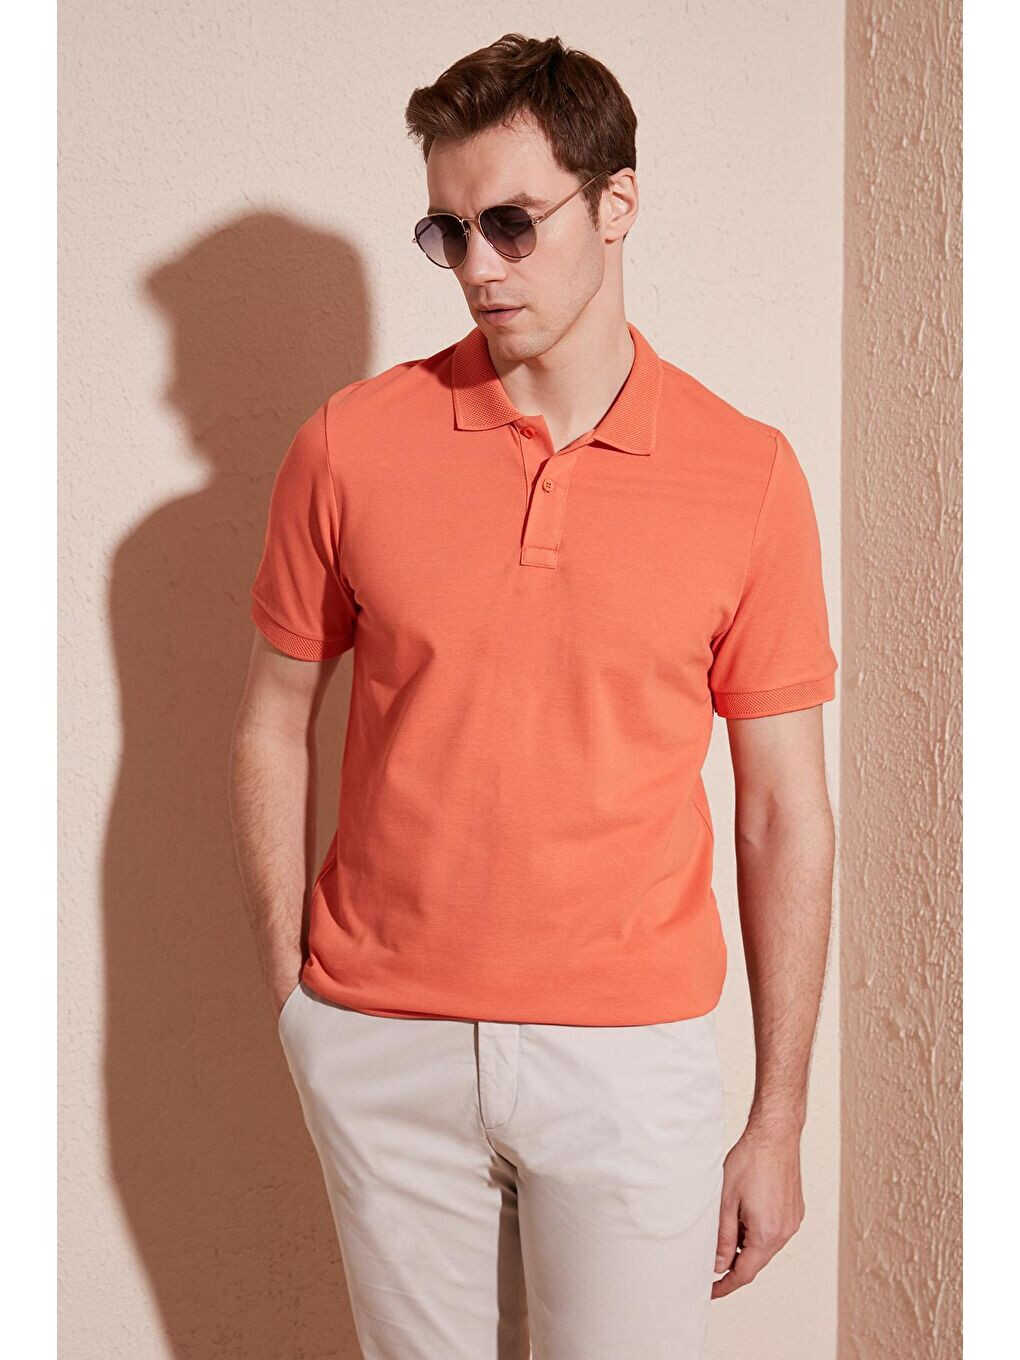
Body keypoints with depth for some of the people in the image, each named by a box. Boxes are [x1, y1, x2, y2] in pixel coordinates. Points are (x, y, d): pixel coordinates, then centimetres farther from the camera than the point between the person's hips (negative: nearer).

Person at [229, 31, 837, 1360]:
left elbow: (785, 814, -1)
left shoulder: (748, 474, -5)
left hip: (628, 1051, -1)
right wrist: (295, 1000, 3)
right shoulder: (351, 443, -3)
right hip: (380, 1048, 1)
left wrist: (778, 1122, 1)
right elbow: (274, 729, 6)